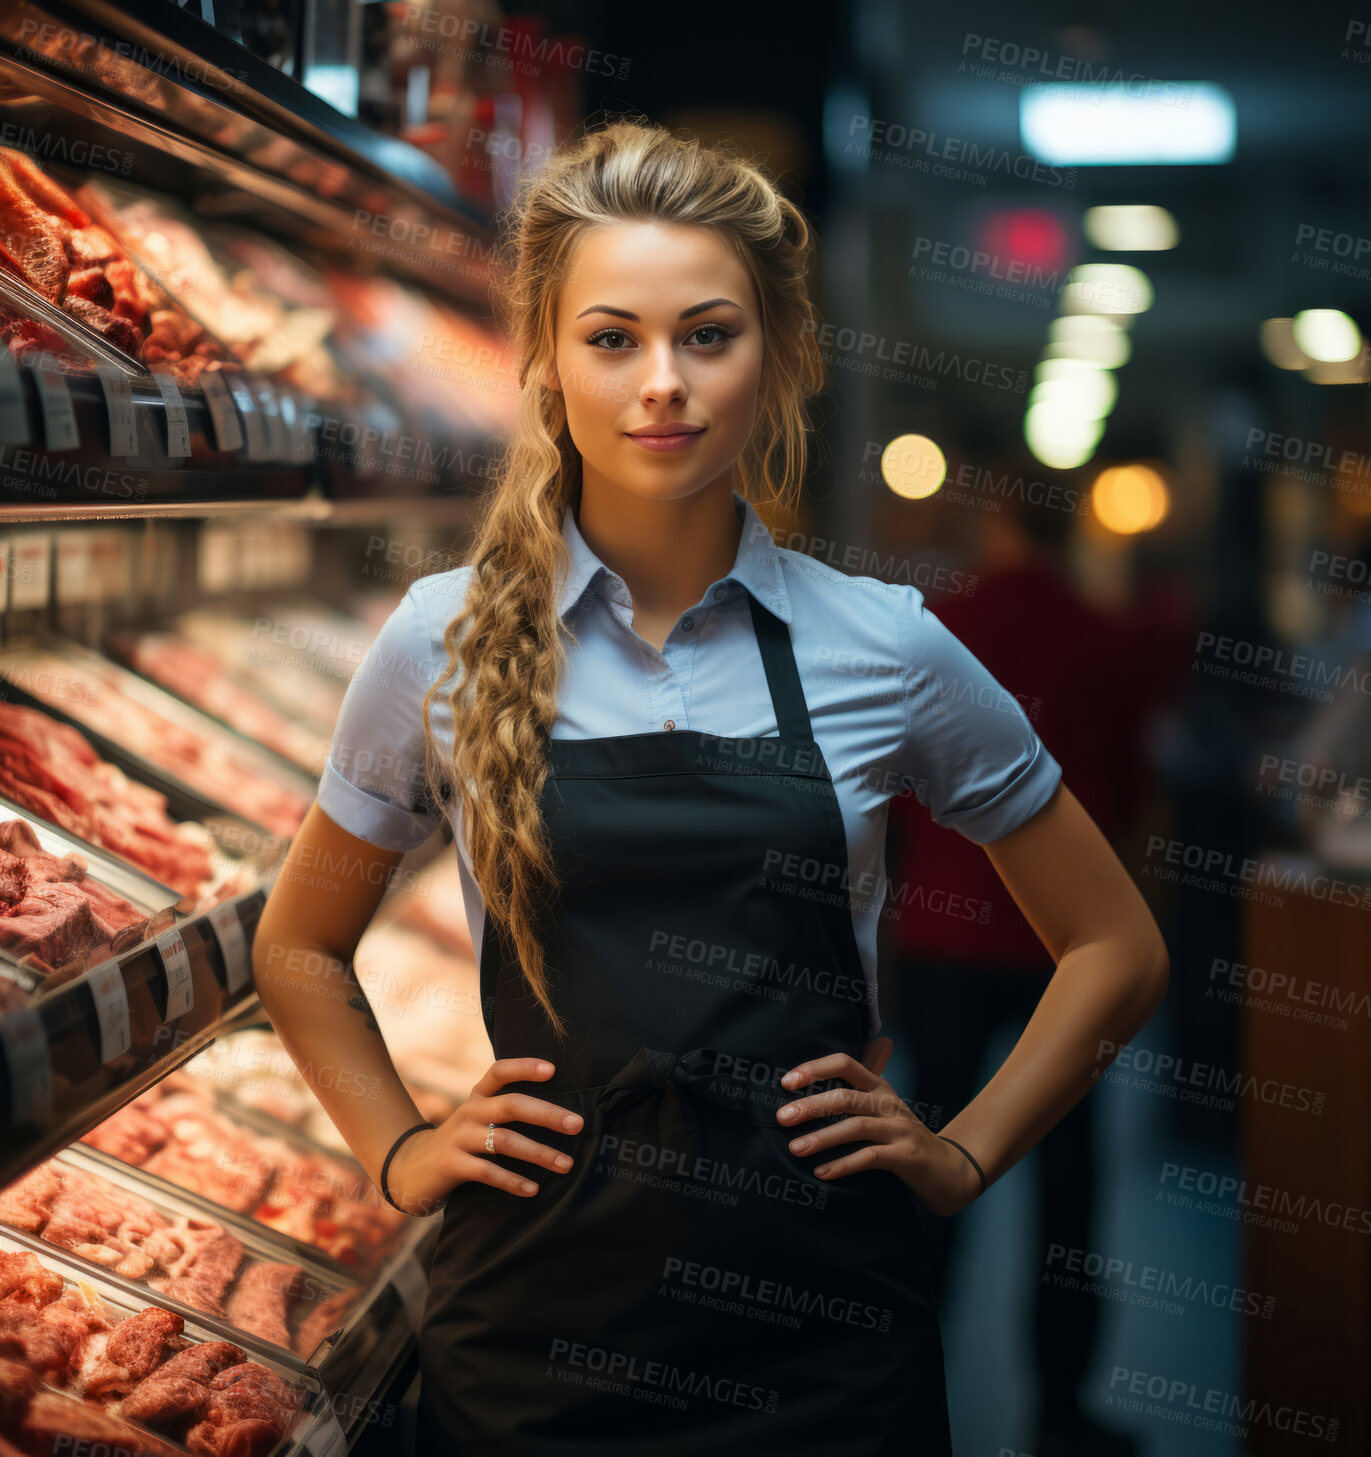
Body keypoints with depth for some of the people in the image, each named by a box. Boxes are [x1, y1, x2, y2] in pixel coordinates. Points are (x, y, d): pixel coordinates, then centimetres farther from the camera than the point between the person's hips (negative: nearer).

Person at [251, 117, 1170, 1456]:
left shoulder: (887, 650, -3)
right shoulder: (448, 642, -2)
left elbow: (1116, 950, 9)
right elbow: (298, 950, 14)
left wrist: (962, 1155, 2)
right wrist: (401, 1152, 4)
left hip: (818, 1335, 0)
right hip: (535, 1336, 0)